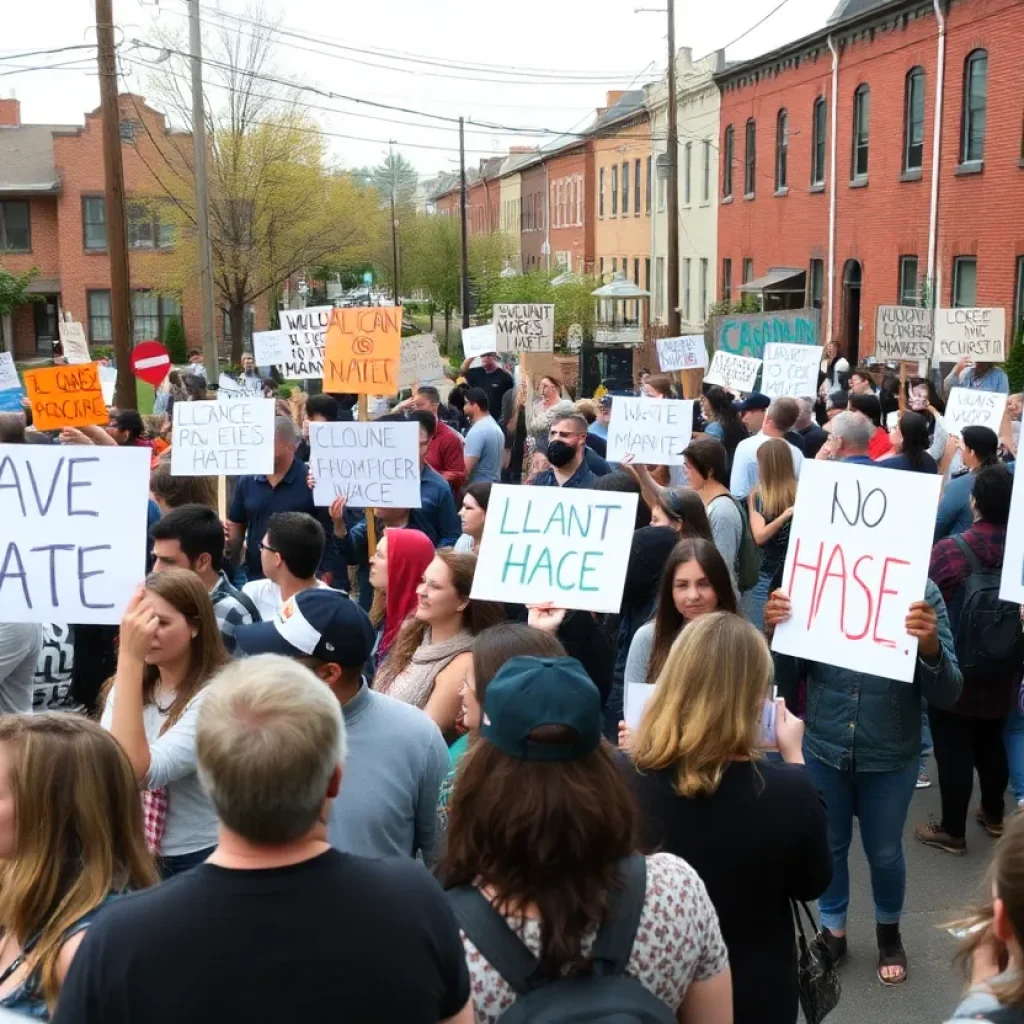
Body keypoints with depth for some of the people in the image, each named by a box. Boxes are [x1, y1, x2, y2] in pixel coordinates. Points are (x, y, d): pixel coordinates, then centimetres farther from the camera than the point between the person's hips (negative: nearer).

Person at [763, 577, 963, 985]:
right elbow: (786, 683, -5)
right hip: (823, 752, 1)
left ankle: (889, 932, 47)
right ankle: (832, 931, 45)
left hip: (891, 759, -1)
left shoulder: (921, 594, -16)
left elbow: (947, 695, -15)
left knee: (884, 854, 19)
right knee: (827, 849, 20)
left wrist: (930, 648, -35)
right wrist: (775, 635, -24)